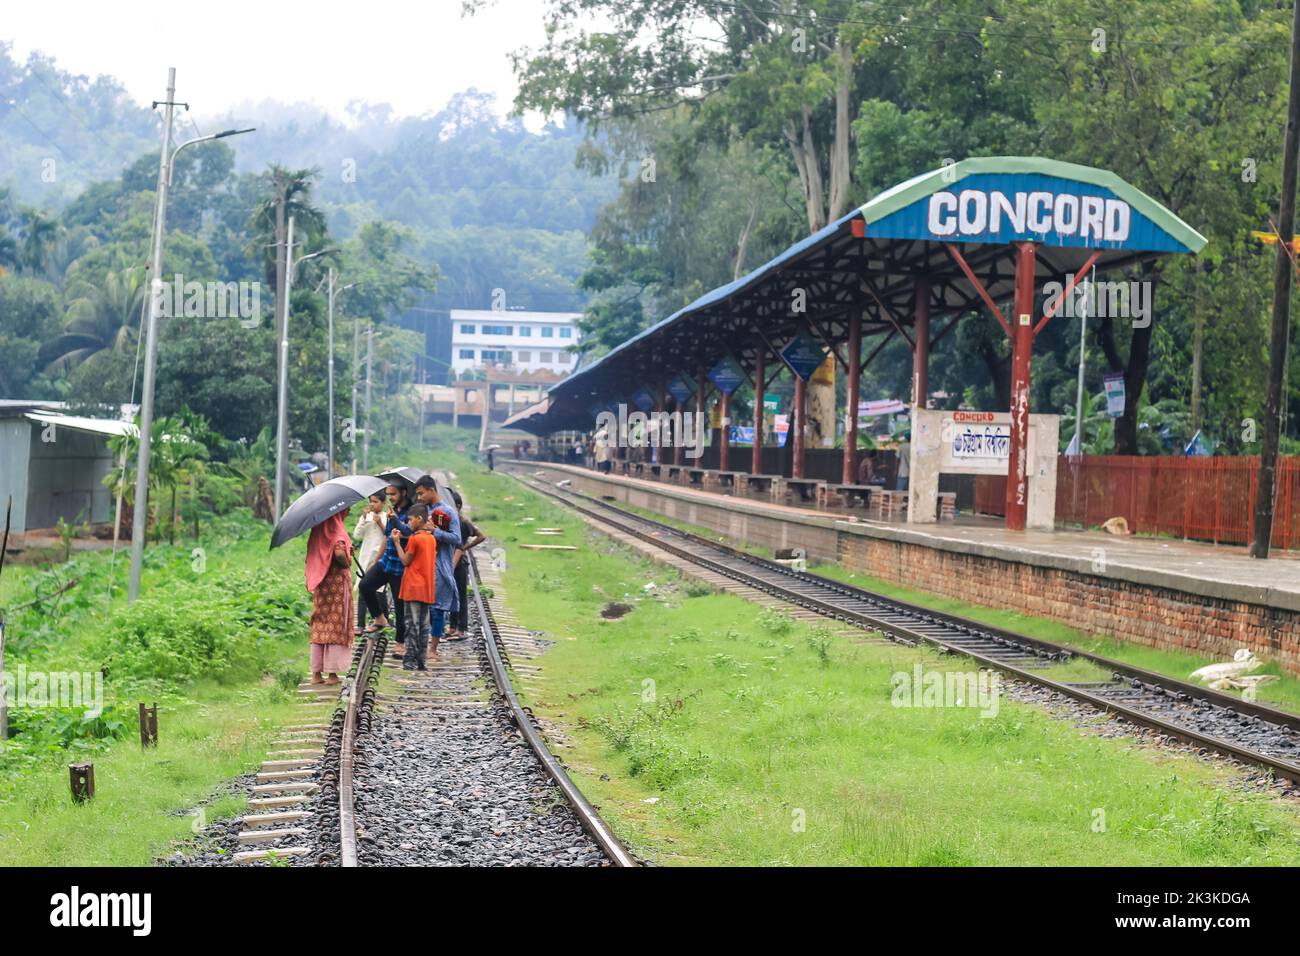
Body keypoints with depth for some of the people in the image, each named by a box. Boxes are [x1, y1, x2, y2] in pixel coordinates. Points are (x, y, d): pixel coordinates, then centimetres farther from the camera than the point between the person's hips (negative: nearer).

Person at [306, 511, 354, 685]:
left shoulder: (319, 532, 8)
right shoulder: (337, 531, -14)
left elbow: (311, 557, 12)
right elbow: (339, 553, -29)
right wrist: (347, 563, -11)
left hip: (320, 585, 6)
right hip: (337, 583, -6)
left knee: (319, 627, 9)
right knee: (336, 627, 0)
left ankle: (316, 673, 10)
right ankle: (332, 673, 1)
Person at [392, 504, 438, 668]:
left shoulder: (414, 538, -13)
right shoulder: (431, 538, 10)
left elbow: (405, 561, -8)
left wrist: (397, 542, -3)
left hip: (413, 589, -7)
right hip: (427, 589, 7)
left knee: (412, 625, -5)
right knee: (424, 625, 8)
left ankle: (410, 661, -5)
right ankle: (422, 661, 9)